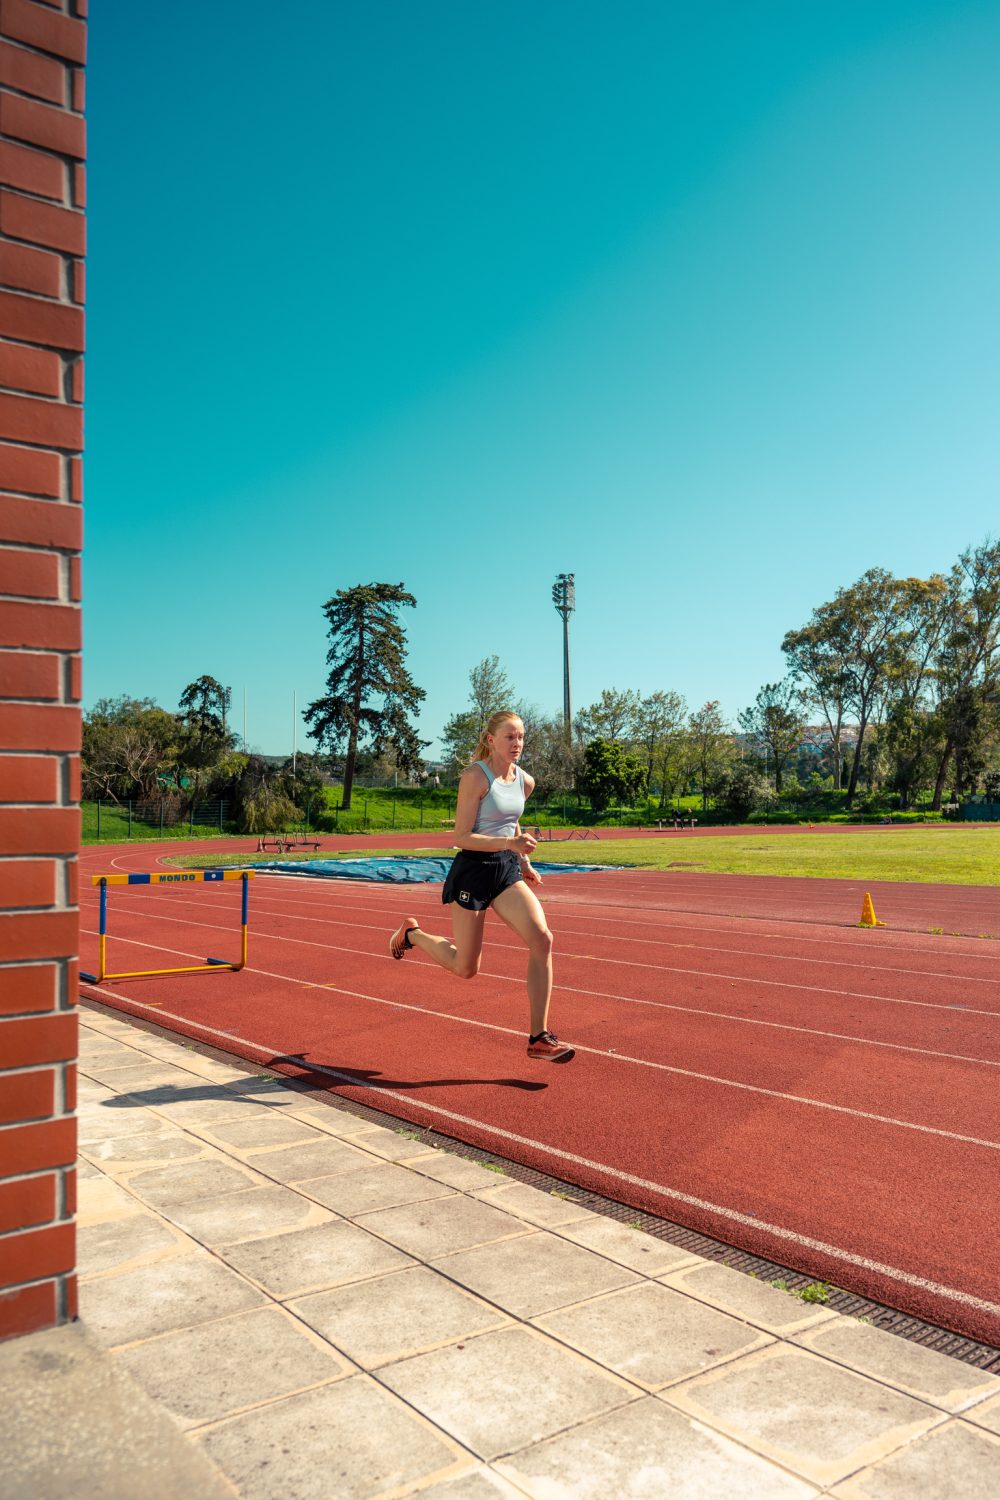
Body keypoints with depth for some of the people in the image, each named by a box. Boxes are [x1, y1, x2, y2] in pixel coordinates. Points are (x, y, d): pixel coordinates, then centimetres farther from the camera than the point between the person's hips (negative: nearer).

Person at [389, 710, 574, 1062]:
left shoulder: (525, 782, 6)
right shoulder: (475, 776, -15)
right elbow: (462, 837, -17)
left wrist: (525, 864, 18)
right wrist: (508, 843, -28)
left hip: (508, 870, 6)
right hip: (473, 871, -6)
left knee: (542, 940, -16)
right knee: (465, 968, 5)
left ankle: (539, 1037, -9)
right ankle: (411, 932, 35)